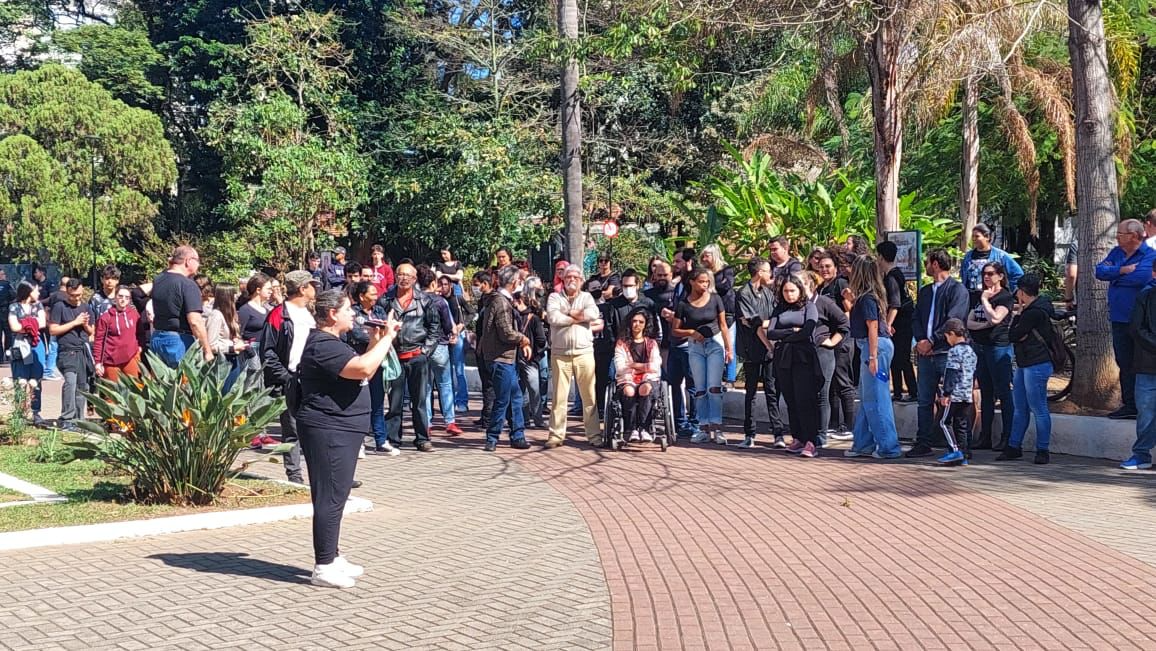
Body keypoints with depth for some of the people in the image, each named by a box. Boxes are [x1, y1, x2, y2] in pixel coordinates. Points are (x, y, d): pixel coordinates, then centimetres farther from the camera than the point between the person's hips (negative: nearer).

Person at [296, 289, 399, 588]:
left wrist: (376, 341, 11)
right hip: (328, 430, -11)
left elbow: (362, 372, 22)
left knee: (336, 496, 16)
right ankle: (324, 567, -2)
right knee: (330, 497, -7)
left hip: (341, 430, 11)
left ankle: (333, 557, 25)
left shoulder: (331, 342, 18)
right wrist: (386, 338, -17)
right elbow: (364, 368, -28)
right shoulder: (322, 345, -17)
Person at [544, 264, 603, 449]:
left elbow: (593, 314, -9)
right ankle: (556, 435, 8)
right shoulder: (555, 297, 8)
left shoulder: (586, 297, 12)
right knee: (559, 396, 2)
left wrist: (568, 313, -5)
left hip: (584, 352, 1)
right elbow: (552, 317, -11)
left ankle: (594, 435, 7)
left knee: (589, 396, 2)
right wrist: (579, 317, -6)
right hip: (560, 353, 0)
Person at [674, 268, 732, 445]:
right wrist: (692, 332, -15)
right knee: (700, 390, 5)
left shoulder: (715, 299, -3)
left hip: (715, 344, -1)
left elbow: (723, 325, 3)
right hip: (695, 347, 1)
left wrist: (728, 348, 1)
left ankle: (716, 428, -7)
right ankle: (704, 429, 10)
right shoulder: (683, 304, -4)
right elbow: (676, 330, 1)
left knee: (714, 387, -8)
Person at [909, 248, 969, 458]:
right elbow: (917, 318, 14)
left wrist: (931, 341, -15)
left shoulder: (957, 289, -3)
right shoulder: (924, 291, 21)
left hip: (948, 353, -7)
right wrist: (920, 340, -5)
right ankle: (923, 443, 14)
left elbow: (953, 320, -13)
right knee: (924, 401, 8)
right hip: (925, 354, 7)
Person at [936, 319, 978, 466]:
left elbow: (951, 374, -17)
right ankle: (964, 456, 9)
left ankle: (955, 451, -9)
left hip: (955, 395, -8)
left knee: (944, 422, -2)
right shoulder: (971, 351, 14)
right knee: (962, 425, 9)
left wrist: (946, 393, -16)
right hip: (967, 395, 8)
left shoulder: (954, 351, -12)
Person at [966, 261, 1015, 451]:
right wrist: (983, 325, -10)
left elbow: (994, 318, -20)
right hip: (979, 347, 7)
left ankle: (1007, 437, -1)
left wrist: (985, 299, -8)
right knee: (985, 394, 10)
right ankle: (985, 437, 14)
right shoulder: (980, 297, 16)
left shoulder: (1005, 297, -5)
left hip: (999, 348, -7)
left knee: (1003, 393, -4)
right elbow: (969, 322, 9)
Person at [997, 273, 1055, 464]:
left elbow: (1013, 336, -13)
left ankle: (1042, 450, 3)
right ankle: (1014, 447, 19)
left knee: (1038, 409, -4)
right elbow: (1015, 336, 16)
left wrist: (1019, 315, 0)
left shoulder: (1034, 312, -17)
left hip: (1037, 365, -11)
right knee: (1020, 409, 13)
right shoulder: (1032, 309, 15)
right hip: (1024, 364, 11)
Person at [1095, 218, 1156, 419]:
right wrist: (1122, 270, -15)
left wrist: (1115, 277, -10)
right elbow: (1100, 271, 1)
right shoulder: (1116, 253, 13)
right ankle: (1130, 405, 20)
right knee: (1125, 364, 12)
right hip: (1119, 318, 8)